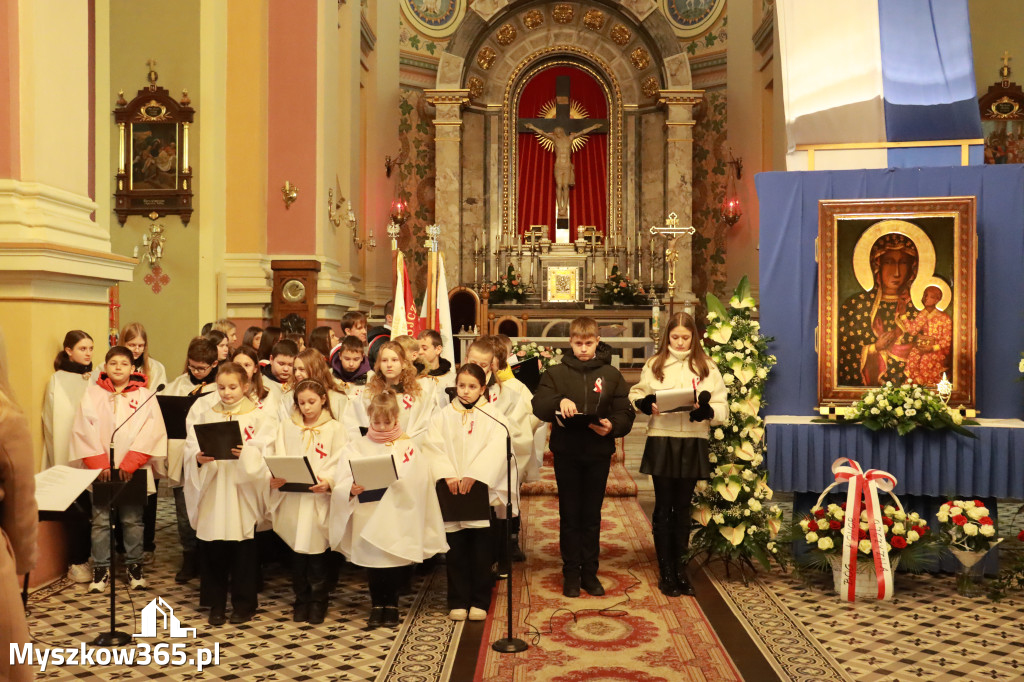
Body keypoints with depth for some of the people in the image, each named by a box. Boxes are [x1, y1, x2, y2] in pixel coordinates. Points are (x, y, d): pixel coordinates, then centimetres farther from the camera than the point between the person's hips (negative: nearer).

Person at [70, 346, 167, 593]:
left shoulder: (145, 396, 2)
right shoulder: (92, 394, 5)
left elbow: (150, 432, -7)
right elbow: (84, 429, -2)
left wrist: (129, 464, -14)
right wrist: (99, 464, -11)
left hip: (134, 471, -1)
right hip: (100, 470, 1)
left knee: (132, 520, 6)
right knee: (101, 520, 4)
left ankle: (134, 566, 19)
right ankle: (101, 568, 16)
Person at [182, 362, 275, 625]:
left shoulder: (259, 418, 1)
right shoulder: (205, 416, 10)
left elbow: (265, 454, -8)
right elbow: (190, 449, 3)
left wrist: (246, 454, -26)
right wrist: (198, 458, -18)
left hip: (243, 493, -2)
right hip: (212, 493, 3)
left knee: (244, 550, 2)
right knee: (212, 550, 5)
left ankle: (243, 604, 18)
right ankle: (216, 604, 21)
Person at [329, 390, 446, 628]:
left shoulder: (408, 446, 4)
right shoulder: (357, 447, 6)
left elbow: (418, 483, -3)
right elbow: (340, 483, -4)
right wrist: (351, 489, -24)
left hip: (399, 521, -1)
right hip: (368, 520, 1)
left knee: (396, 562, 1)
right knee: (372, 558, 1)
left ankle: (391, 603, 23)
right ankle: (376, 605, 22)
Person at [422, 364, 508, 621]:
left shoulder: (493, 417, 1)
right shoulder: (444, 416, 8)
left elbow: (496, 449, -12)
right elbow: (433, 447, -3)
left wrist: (473, 475, -22)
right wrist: (447, 475, -18)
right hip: (451, 494, 2)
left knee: (481, 550, 4)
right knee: (456, 550, 6)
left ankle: (479, 601, 17)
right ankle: (458, 601, 18)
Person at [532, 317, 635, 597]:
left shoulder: (611, 375, 3)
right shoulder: (556, 373, 2)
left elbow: (626, 413, -1)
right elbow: (538, 407, -9)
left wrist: (612, 426, -21)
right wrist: (559, 401, -28)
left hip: (598, 453, 1)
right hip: (566, 453, 0)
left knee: (592, 515, 10)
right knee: (569, 515, 7)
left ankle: (590, 571, 21)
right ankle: (571, 573, 18)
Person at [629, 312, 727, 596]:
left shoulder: (707, 367, 4)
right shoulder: (654, 364, 5)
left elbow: (722, 409, 0)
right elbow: (635, 395, 10)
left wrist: (706, 410, -21)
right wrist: (646, 404, -12)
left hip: (693, 444, 1)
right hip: (662, 442, -1)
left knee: (683, 508, 12)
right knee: (664, 507, 5)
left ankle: (680, 569, 24)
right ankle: (666, 572, 15)